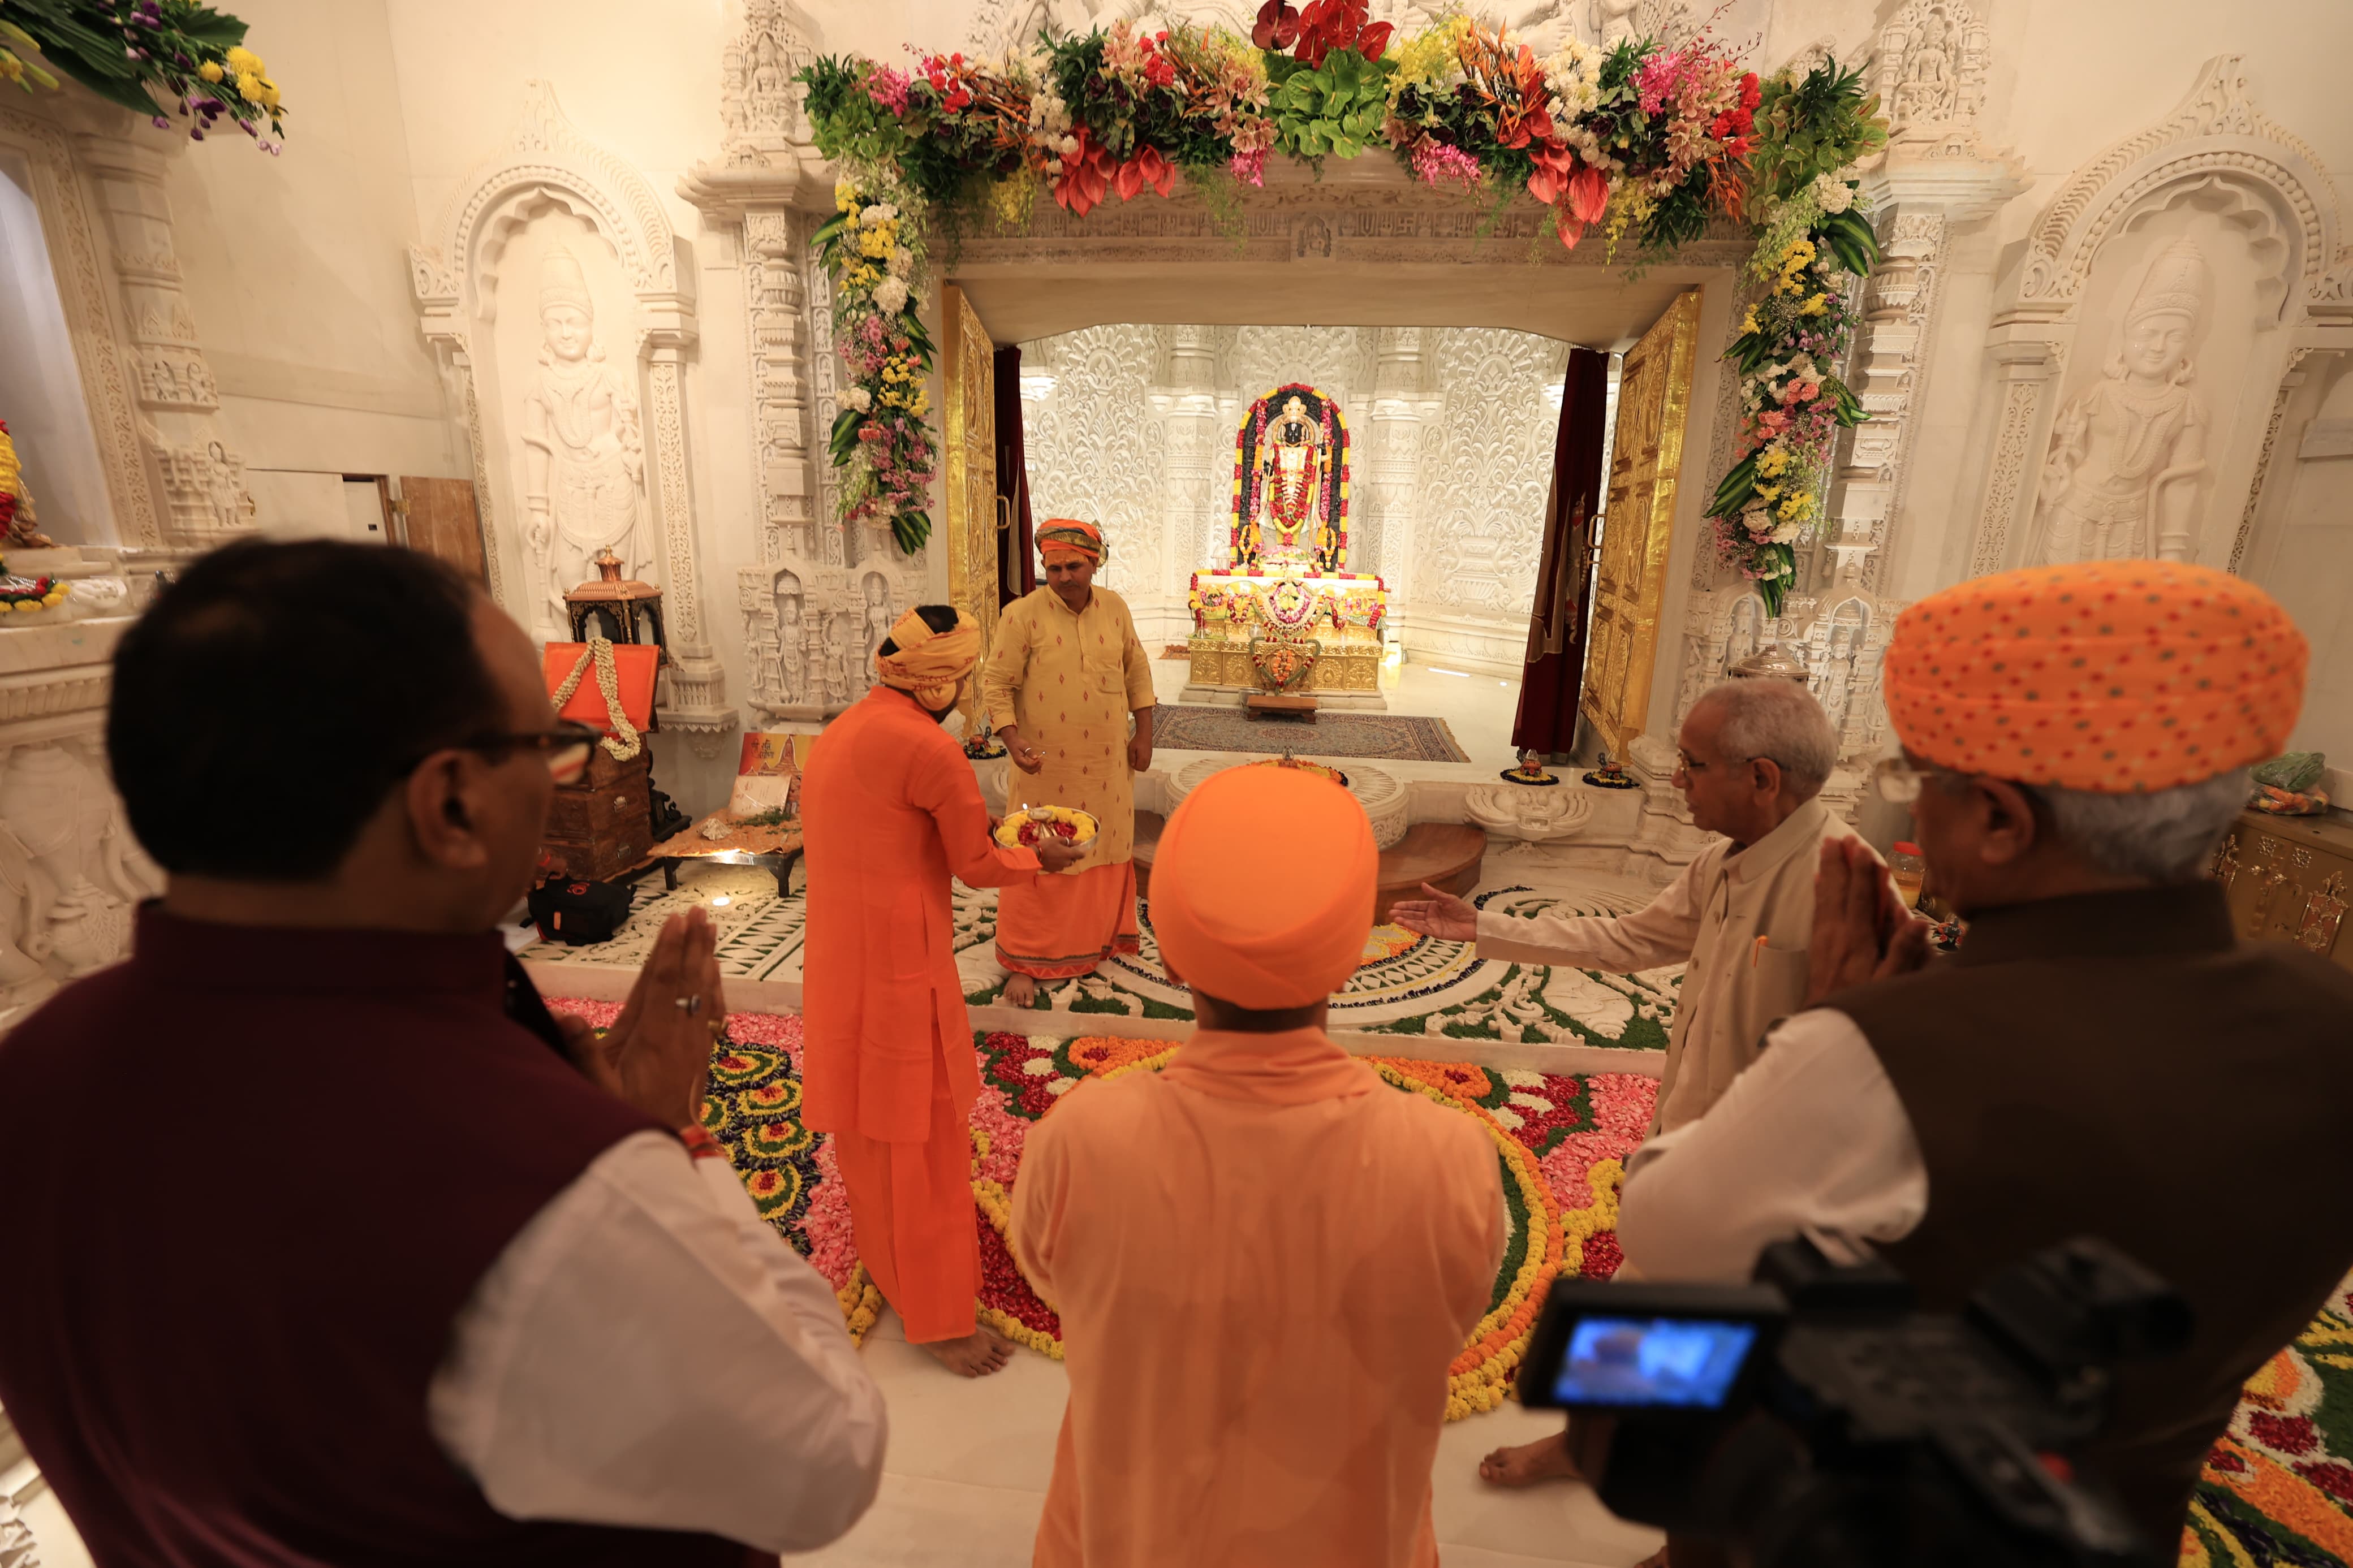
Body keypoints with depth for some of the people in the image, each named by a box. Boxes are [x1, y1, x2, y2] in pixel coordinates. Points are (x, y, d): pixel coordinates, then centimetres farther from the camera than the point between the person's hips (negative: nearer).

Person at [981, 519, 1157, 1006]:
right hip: (1046, 766, -4)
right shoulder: (1022, 615, -11)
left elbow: (1137, 670, 12)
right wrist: (1012, 739, -22)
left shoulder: (1115, 608, 3)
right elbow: (996, 684, -9)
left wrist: (1144, 733, 7)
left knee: (1106, 849, 14)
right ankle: (1023, 963, 15)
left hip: (1107, 762, 4)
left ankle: (1101, 938, 35)